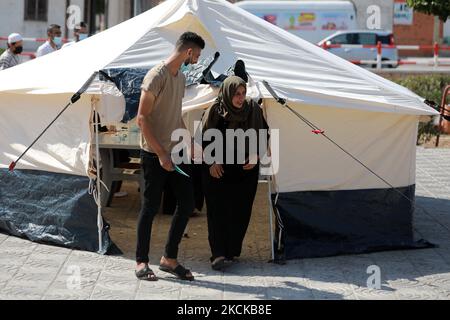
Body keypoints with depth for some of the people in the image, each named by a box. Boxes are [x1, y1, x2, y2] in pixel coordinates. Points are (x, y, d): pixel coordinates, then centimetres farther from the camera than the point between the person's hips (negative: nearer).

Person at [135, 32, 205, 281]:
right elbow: (142, 118, -17)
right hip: (154, 155, -8)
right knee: (150, 208, 0)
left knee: (187, 203, 6)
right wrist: (160, 154, -19)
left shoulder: (181, 78, 13)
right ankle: (141, 262, 12)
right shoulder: (156, 76, -15)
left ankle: (169, 259, 16)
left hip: (174, 153, 8)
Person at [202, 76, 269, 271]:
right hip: (218, 170, -2)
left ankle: (233, 251, 17)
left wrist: (255, 156, -3)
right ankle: (218, 254, -10)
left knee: (241, 211, 3)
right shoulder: (215, 111, -10)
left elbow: (263, 134, 10)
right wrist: (211, 162, -9)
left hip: (246, 169, 3)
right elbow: (204, 139, -1)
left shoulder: (253, 110, -3)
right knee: (218, 211, -8)